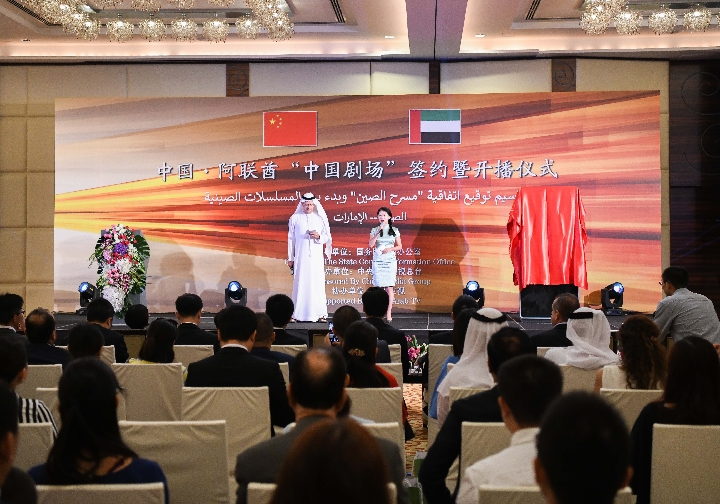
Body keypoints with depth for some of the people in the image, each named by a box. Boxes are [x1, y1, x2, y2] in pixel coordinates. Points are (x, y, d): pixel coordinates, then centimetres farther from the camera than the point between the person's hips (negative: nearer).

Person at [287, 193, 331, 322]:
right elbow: (291, 239, 7)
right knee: (300, 284, -3)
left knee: (317, 283, -2)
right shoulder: (295, 218, 6)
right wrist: (290, 258, 5)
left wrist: (318, 236, -12)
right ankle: (297, 314, -2)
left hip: (316, 257, 1)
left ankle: (319, 313, 0)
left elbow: (327, 237, 10)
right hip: (300, 257, -1)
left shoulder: (320, 219, 7)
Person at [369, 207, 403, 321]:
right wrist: (379, 231, -13)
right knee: (379, 287, -5)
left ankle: (389, 313, -3)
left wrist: (390, 249, -11)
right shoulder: (374, 230, 5)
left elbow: (400, 246, 7)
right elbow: (371, 245, -9)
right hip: (378, 261, 0)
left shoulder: (394, 230, 6)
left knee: (389, 287, -5)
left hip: (390, 261, 0)